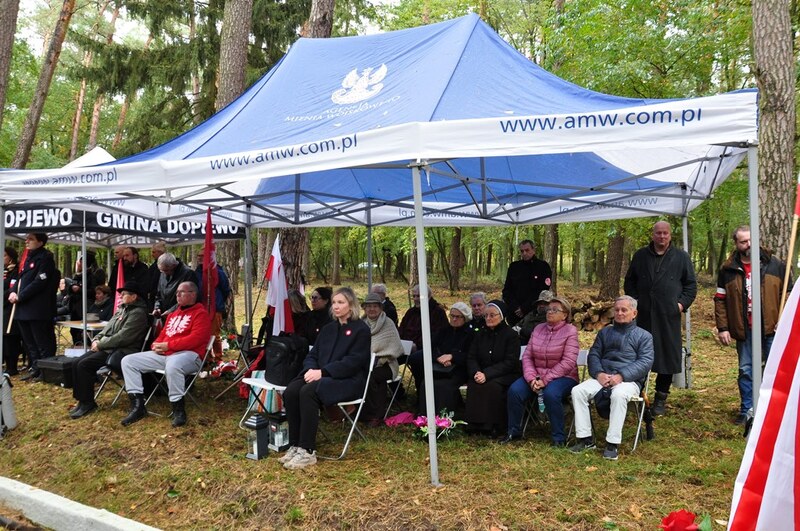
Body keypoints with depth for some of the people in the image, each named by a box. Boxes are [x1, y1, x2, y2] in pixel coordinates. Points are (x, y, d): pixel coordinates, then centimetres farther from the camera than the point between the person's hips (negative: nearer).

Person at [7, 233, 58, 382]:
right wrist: (13, 291, 0)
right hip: (24, 308, 9)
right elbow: (21, 278, 19)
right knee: (29, 342, 14)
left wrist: (20, 297, -16)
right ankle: (34, 368, 22)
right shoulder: (29, 258, 19)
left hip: (37, 309, -9)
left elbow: (39, 282, -18)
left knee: (42, 342, -5)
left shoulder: (45, 258, -10)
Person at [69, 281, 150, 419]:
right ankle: (82, 400, 4)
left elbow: (122, 337, -20)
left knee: (84, 365, -21)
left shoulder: (138, 313, -13)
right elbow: (107, 329, 22)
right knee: (76, 364, -5)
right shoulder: (122, 309, 19)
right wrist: (96, 340, 3)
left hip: (121, 352, -9)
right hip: (106, 348, 9)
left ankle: (87, 403, -8)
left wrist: (100, 345, -13)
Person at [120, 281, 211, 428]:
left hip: (189, 354, -9)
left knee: (172, 365, -43)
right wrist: (156, 345, 2)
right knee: (128, 361, -1)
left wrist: (168, 345, -16)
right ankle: (138, 405, -5)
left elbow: (195, 339, -16)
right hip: (163, 354, 9)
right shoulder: (173, 314, 25)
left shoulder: (200, 313, -2)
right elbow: (163, 334, 27)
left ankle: (178, 410, -27)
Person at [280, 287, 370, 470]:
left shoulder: (361, 330, -1)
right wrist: (311, 369, -8)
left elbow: (353, 362, -12)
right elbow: (312, 355, 17)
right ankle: (295, 445, -16)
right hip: (321, 377, 7)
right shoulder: (328, 329, 20)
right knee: (290, 391, -23)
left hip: (349, 381, -6)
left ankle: (307, 452, -27)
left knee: (308, 392, -33)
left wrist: (322, 372, -20)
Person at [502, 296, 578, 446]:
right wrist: (531, 378, -13)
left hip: (563, 377, -5)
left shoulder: (570, 331, -8)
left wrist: (545, 380, -21)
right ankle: (514, 431, 0)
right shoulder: (538, 329, 8)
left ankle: (558, 437, -17)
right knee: (514, 390, -19)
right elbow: (527, 356, 4)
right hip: (536, 375, 5)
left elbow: (568, 362, -17)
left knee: (550, 394, -36)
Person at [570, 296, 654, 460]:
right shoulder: (605, 332, 24)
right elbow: (593, 354, 15)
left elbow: (646, 361, -3)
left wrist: (621, 376, -17)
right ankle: (585, 439, -18)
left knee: (619, 395, -38)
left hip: (629, 380, -4)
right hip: (603, 377, 4)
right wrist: (599, 373, -7)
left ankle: (612, 443, -30)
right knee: (577, 391, -23)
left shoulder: (643, 336, 12)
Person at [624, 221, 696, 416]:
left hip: (669, 316, -1)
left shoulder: (681, 257, 7)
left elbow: (691, 284, 10)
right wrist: (635, 300, 5)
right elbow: (629, 281, 17)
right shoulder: (640, 256, 10)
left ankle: (661, 398, 14)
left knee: (667, 355, 2)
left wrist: (682, 303, -2)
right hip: (643, 315, 1)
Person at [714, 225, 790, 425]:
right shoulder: (728, 269, 0)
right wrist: (722, 328, -3)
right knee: (745, 370, 9)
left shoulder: (774, 264, 0)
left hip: (771, 328, 0)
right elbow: (720, 300, 2)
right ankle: (747, 409, 21)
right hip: (744, 330, 1)